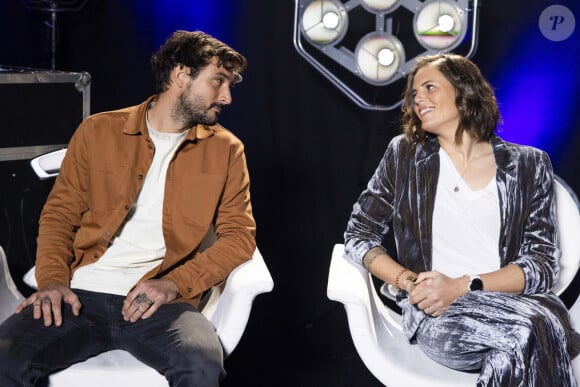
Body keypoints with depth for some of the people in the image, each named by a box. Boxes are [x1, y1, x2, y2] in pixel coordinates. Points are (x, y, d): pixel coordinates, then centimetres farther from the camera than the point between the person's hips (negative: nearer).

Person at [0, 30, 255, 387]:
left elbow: (240, 234, 5)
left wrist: (175, 283, -10)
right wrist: (53, 280, -6)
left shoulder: (225, 149, 10)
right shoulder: (98, 131, 11)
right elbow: (60, 214, 13)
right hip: (82, 295, 1)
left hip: (159, 301, 0)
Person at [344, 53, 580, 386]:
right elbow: (359, 236, 10)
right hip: (436, 314, -1)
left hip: (511, 305, 1)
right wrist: (409, 282, -9)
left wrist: (463, 286, -14)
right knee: (538, 327, -32)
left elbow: (543, 263, 2)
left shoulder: (528, 165, 9)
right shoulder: (404, 155, 11)